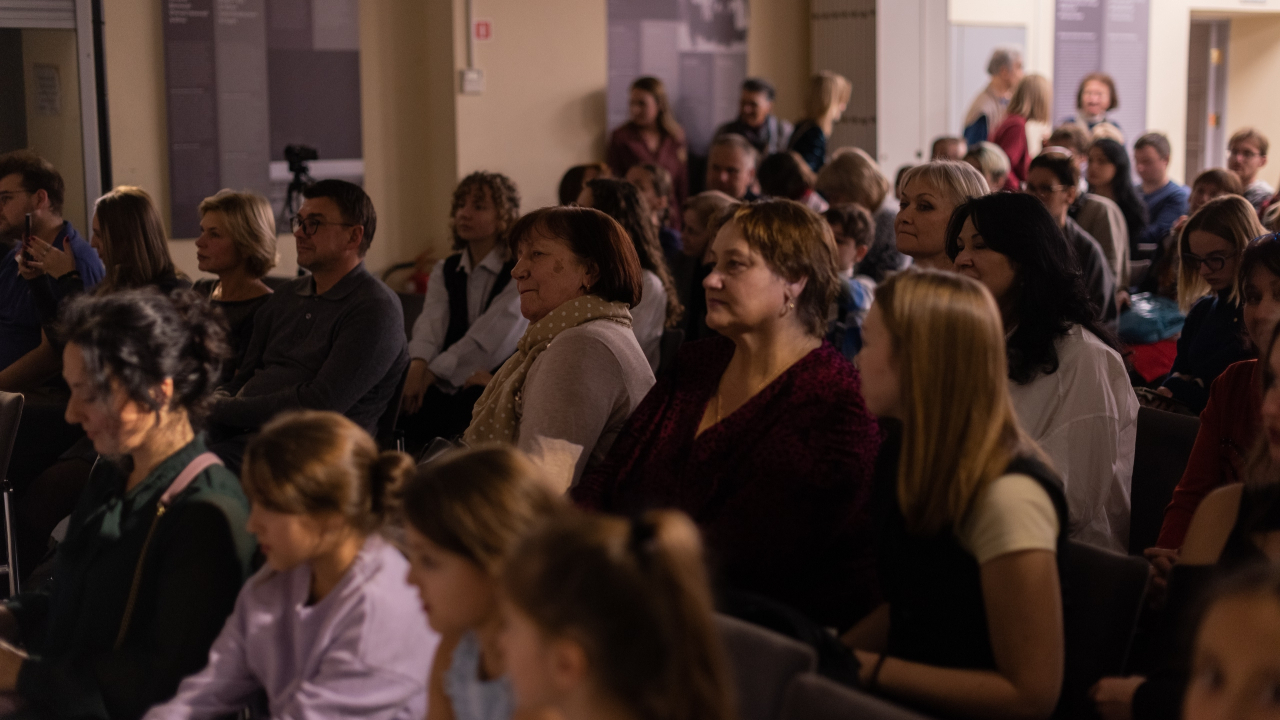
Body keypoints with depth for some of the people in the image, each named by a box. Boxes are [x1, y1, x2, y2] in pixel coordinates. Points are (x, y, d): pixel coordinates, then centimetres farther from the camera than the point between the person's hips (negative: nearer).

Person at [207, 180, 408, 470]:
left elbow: (320, 405, -13)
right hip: (242, 431, 7)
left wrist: (224, 411, -11)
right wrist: (216, 401, -3)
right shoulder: (288, 295, 22)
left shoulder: (375, 308, -4)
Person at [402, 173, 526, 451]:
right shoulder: (444, 271, 18)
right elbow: (432, 320, 0)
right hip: (447, 386, 4)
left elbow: (494, 332, -12)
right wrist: (418, 365, -22)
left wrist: (434, 372, -18)